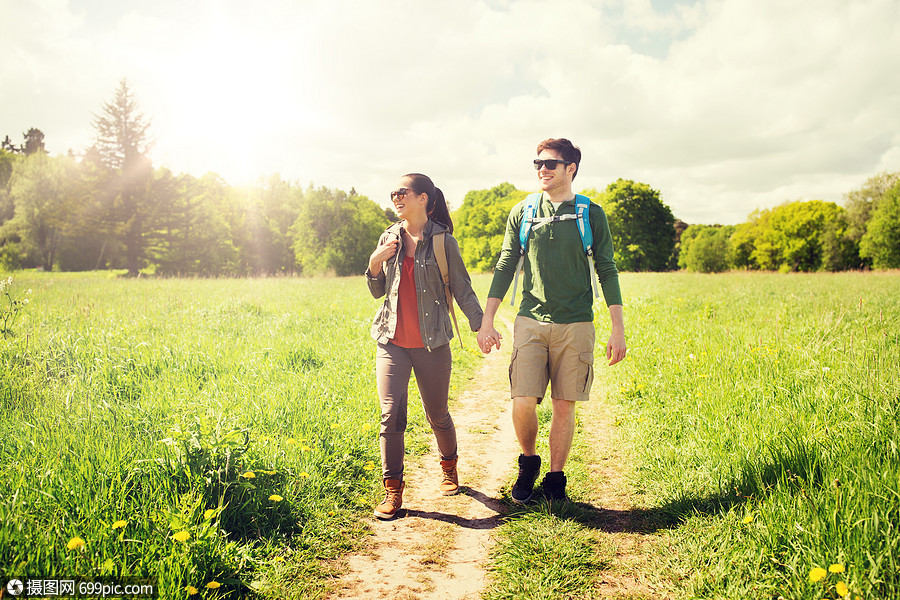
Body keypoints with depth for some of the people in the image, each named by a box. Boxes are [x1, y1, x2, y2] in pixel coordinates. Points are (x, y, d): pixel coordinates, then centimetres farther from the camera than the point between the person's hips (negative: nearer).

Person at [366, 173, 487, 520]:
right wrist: (375, 263, -5)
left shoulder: (443, 241, -3)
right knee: (391, 415, -5)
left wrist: (479, 325, -7)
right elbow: (378, 292, 13)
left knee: (437, 415, 10)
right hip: (392, 341, 3)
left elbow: (462, 289, 1)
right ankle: (392, 490, 7)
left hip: (431, 343, -2)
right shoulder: (389, 238, 8)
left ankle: (449, 467, 38)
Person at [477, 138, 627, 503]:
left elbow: (607, 272, 6)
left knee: (564, 406, 3)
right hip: (531, 322, 1)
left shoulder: (591, 214, 5)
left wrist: (618, 329, 0)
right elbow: (505, 268, 10)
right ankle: (528, 463, 20)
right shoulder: (522, 212, 8)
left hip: (575, 325, 0)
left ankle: (555, 480, 22)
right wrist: (487, 320, 5)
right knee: (523, 404, -8)